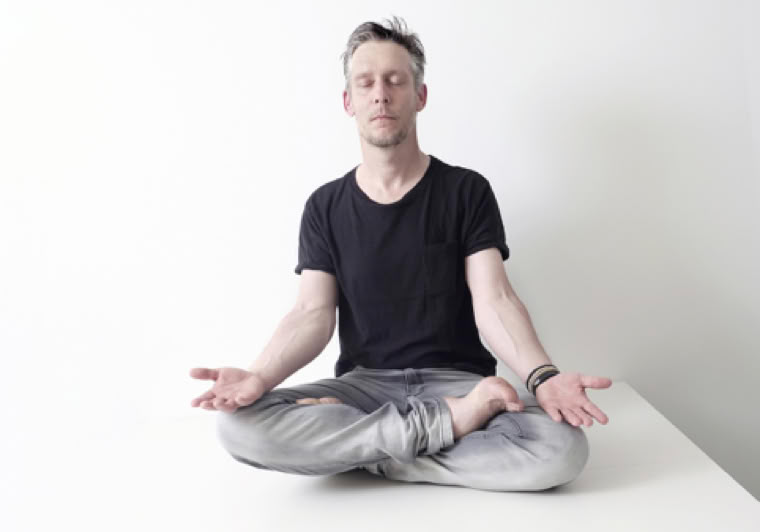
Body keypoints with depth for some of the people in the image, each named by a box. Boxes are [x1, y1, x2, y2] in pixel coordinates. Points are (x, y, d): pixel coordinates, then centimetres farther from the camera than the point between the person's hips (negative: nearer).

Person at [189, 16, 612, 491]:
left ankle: (362, 449, -15)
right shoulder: (326, 206, 6)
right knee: (239, 425, -27)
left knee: (562, 449, -30)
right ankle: (448, 421, -20)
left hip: (456, 378, -1)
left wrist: (542, 376, -28)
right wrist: (260, 377, -24)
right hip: (363, 381, 1)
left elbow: (493, 301, -8)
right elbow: (314, 312, -3)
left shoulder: (467, 191, 1)